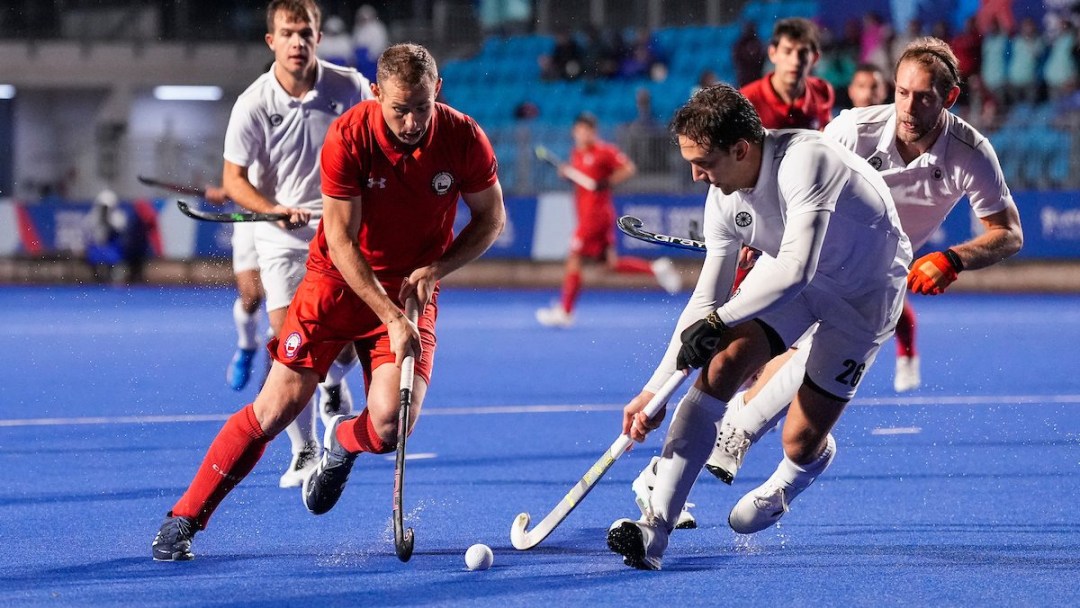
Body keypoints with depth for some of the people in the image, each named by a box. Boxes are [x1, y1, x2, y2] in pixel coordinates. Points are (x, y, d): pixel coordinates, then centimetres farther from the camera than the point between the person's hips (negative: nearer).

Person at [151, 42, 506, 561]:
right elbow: (341, 242, -19)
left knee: (390, 426, -17)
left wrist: (435, 269, -14)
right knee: (277, 406, -9)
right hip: (337, 281, -1)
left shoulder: (463, 139, -14)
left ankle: (342, 443, 22)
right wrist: (391, 318, -26)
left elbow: (491, 218, 1)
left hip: (411, 288, 2)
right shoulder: (349, 137, -21)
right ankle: (184, 519, 3)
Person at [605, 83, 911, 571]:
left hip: (864, 289, -5)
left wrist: (718, 320, -40)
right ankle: (656, 528, -22)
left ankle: (787, 482, 34)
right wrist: (656, 388, -11)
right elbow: (707, 301, -6)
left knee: (801, 442, -8)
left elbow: (796, 271, -45)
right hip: (786, 270, 6)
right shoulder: (724, 199, -13)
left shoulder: (804, 163, -36)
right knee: (722, 364, -19)